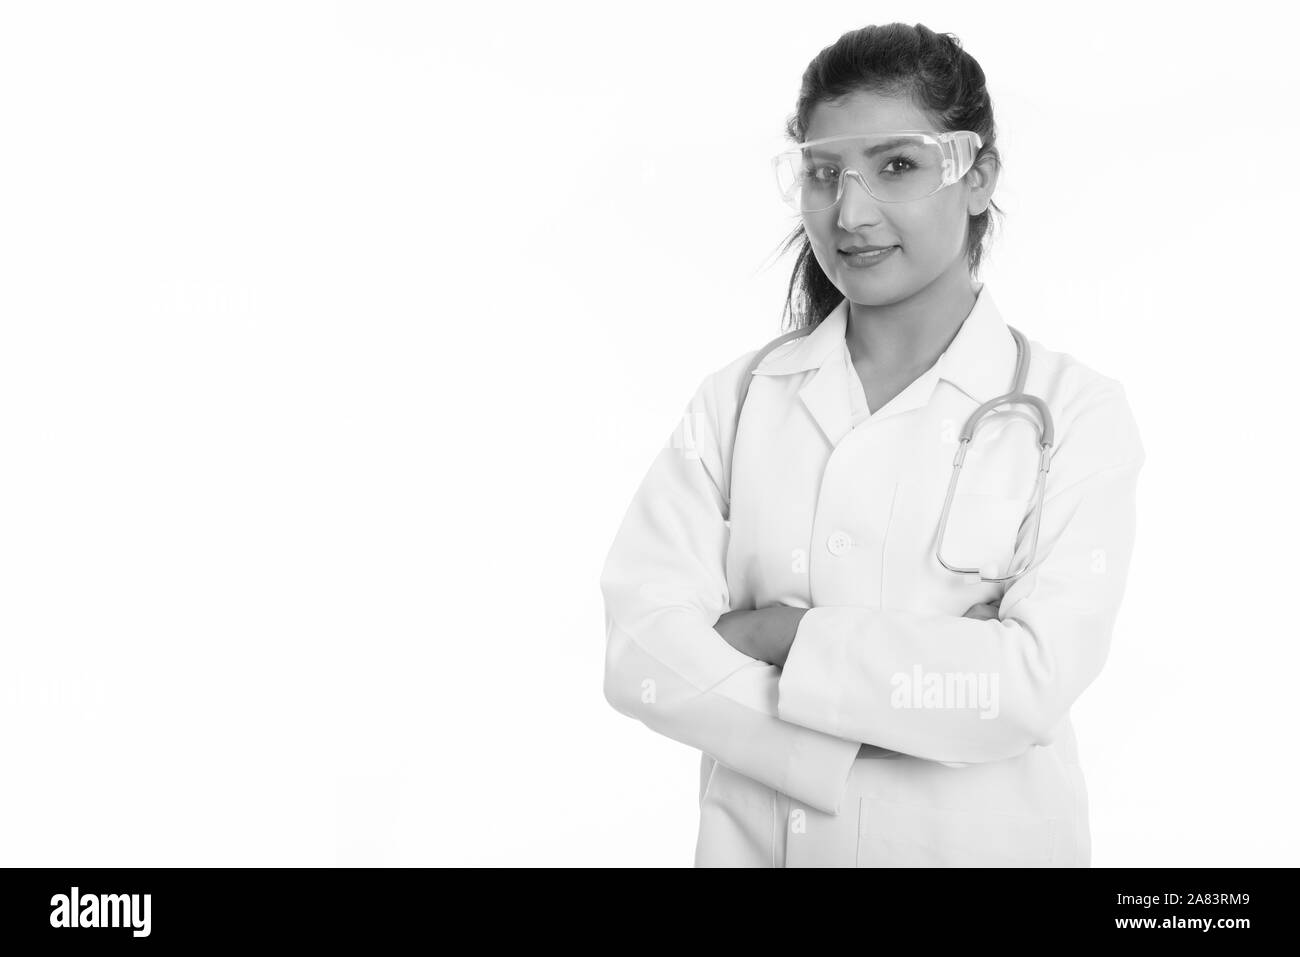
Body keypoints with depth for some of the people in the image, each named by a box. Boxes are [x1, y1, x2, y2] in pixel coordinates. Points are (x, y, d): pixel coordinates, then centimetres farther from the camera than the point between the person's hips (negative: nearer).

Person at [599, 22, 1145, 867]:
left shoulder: (1079, 411, -8)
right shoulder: (736, 399, -3)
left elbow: (1033, 684, -18)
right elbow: (640, 651, -13)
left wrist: (779, 633, -16)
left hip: (983, 840, -1)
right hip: (756, 840, 2)